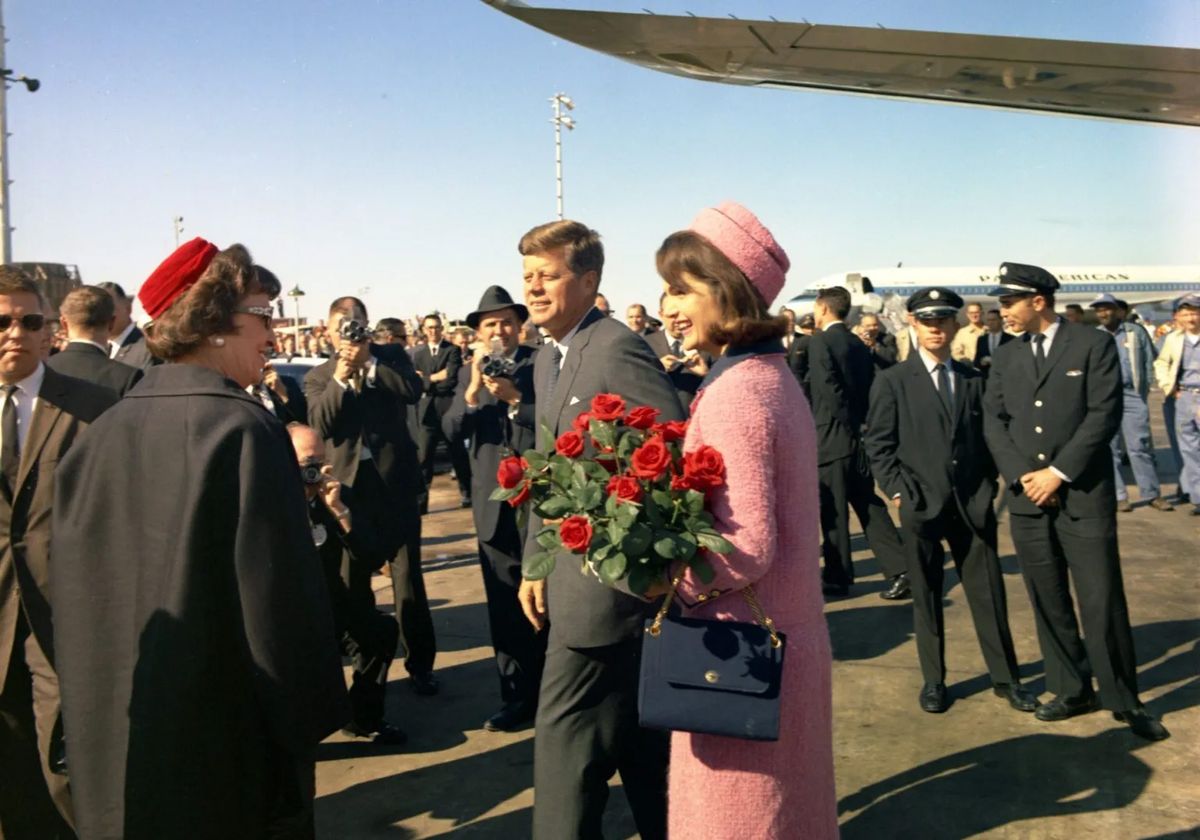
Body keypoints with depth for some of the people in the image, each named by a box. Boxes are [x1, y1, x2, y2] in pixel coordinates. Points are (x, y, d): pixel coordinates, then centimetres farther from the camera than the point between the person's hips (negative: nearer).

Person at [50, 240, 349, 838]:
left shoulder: (102, 432, 0)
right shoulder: (242, 428, -20)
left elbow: (74, 591, 6)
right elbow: (281, 593, -22)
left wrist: (95, 716, 17)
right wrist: (311, 717, -11)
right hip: (225, 739, -6)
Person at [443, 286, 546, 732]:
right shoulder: (469, 373, 8)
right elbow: (451, 431, -2)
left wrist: (515, 398, -21)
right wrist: (473, 392, -17)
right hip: (494, 505, 4)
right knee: (505, 608, 8)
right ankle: (518, 696, 19)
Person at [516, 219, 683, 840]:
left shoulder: (617, 349, -17)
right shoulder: (548, 358, 13)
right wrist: (536, 560, 15)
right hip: (576, 572, 9)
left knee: (564, 727, -1)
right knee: (636, 734, 19)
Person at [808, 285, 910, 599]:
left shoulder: (820, 341, -10)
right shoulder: (858, 344, 13)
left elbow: (828, 391, -18)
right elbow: (868, 388, 12)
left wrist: (849, 426, -11)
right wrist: (860, 425, 14)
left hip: (833, 436, -7)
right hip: (859, 436, 8)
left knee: (833, 511, 3)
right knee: (869, 506, 11)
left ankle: (838, 577, 13)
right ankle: (899, 569, 6)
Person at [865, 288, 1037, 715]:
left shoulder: (974, 379, 9)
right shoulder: (892, 381, 0)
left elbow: (985, 436, 14)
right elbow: (879, 445, -2)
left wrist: (988, 485, 5)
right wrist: (898, 491, -8)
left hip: (973, 503, 2)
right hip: (921, 504, -2)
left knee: (989, 592, 6)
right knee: (926, 596, 7)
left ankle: (1005, 677, 20)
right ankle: (933, 680, 19)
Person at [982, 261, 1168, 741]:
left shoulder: (1093, 344, -2)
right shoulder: (1006, 356, 11)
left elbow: (1104, 414, -9)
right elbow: (993, 420, 6)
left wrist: (1059, 472, -13)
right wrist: (1021, 475, -9)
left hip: (1084, 494, -4)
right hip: (1027, 498, 4)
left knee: (1102, 601, -3)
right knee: (1048, 602, 9)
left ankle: (1123, 698, 12)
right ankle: (1071, 690, 22)